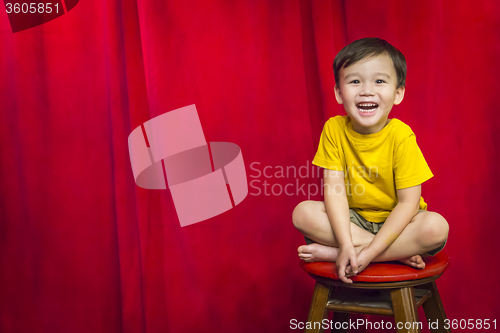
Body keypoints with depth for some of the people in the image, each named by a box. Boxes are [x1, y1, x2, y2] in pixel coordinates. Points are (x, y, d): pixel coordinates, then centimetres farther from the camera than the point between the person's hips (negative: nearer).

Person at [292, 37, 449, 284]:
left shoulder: (401, 136, -20)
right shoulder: (334, 129, -13)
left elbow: (408, 203, -20)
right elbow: (334, 189, -16)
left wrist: (371, 251, -28)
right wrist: (346, 244, -28)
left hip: (396, 221, -2)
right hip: (353, 219, 2)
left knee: (436, 227, -32)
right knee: (302, 213, -23)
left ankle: (332, 253, -24)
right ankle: (398, 253, -20)